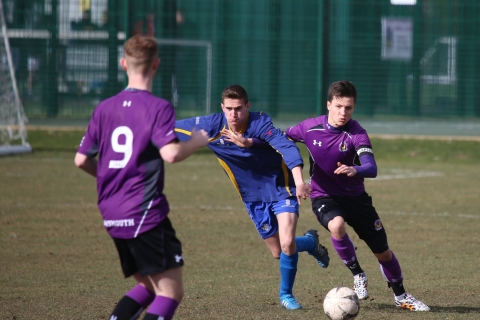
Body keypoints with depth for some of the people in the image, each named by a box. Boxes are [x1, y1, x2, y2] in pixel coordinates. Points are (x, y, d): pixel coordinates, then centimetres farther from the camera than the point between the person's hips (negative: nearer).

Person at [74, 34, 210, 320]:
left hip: (112, 216, 7)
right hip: (146, 214, -7)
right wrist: (197, 142, -4)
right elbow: (170, 153, -23)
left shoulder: (105, 108, 9)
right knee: (171, 291, -5)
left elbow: (82, 159, 12)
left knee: (148, 285, 20)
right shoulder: (158, 108, -9)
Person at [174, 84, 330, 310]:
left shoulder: (260, 123, -27)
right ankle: (310, 242, 43)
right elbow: (169, 128, -5)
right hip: (253, 196, 4)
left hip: (281, 188, -4)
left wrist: (299, 181, -52)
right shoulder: (213, 126, -15)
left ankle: (286, 294, 8)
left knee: (287, 243, -18)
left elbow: (288, 148, -40)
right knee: (278, 252, 9)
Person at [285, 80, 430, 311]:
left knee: (382, 251, 5)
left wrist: (355, 170, -53)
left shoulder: (356, 133, -18)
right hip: (324, 197, -1)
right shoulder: (311, 128, -12)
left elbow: (371, 168, -32)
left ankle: (401, 296, 31)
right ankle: (358, 275, -11)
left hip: (355, 196, 1)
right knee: (336, 225, -36)